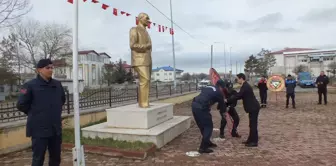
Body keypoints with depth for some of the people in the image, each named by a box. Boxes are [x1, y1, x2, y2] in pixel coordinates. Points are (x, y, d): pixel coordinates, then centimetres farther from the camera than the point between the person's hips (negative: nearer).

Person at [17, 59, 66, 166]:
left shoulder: (57, 84, 6)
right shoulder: (30, 85, -9)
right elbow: (21, 105, -6)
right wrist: (34, 114, 4)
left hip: (56, 128, 5)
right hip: (39, 130, -5)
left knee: (56, 157, 15)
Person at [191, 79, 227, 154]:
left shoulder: (207, 87, 25)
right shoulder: (219, 92, 7)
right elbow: (222, 104, 18)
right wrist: (224, 111, 37)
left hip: (194, 105, 8)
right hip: (201, 108, -8)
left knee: (202, 126, 21)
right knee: (209, 127, 5)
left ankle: (207, 142, 36)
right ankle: (203, 148, 3)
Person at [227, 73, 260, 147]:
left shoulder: (245, 86, -19)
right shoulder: (245, 86, 13)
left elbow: (238, 96, -23)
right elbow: (240, 96, 16)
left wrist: (227, 100, -17)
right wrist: (229, 100, 8)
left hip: (254, 108, -10)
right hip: (253, 107, 10)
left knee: (253, 125, -4)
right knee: (252, 124, 15)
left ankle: (254, 142, 3)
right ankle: (251, 140, 24)